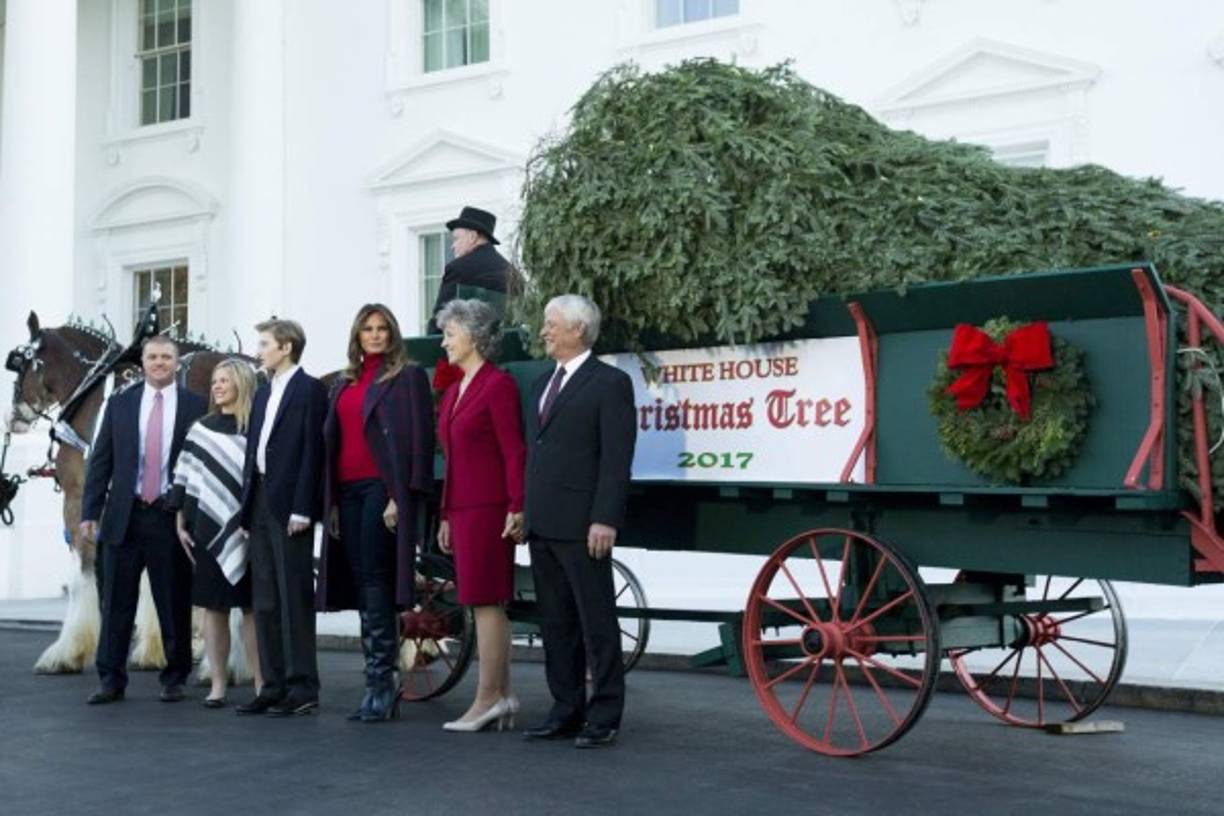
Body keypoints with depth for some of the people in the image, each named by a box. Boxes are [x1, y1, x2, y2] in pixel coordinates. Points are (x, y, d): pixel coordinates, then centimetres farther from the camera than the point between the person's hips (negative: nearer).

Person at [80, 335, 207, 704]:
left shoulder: (196, 406, 1)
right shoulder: (119, 404, 8)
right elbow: (100, 461, 7)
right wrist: (90, 511, -1)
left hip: (172, 518, -2)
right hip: (124, 516, 2)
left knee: (174, 604, 5)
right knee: (117, 602, 5)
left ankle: (175, 678, 17)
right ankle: (111, 680, 12)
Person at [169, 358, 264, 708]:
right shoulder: (201, 428, 9)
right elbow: (184, 478, 9)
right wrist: (181, 522, 4)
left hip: (245, 528, -3)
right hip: (207, 525, 3)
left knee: (250, 606, 0)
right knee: (213, 605, 5)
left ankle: (262, 685, 4)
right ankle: (218, 685, 10)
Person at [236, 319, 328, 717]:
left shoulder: (310, 390, -5)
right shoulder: (263, 393, 19)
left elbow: (312, 451, -12)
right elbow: (253, 451, 18)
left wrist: (302, 509, -18)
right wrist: (247, 508, 13)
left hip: (289, 506, -8)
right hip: (261, 504, 8)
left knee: (294, 599, -5)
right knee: (264, 602, 9)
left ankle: (303, 688, -1)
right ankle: (274, 685, 14)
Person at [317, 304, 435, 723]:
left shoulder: (408, 376, 0)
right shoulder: (344, 384, 19)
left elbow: (418, 438, -7)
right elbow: (331, 440, 18)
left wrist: (402, 498, -15)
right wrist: (331, 501, 11)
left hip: (383, 488, -6)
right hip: (347, 490, 6)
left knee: (374, 582, -11)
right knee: (361, 585, 5)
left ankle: (381, 684, -8)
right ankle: (379, 685, 11)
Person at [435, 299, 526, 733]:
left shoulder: (499, 384, -8)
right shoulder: (453, 391, 17)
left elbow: (514, 452, -13)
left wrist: (516, 509, -18)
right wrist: (446, 516, 19)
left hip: (489, 509, -8)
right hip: (462, 509, 8)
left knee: (487, 601, -6)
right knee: (485, 603, 9)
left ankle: (488, 697, -2)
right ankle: (501, 696, 13)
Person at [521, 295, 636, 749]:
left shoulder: (609, 383, -5)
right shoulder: (542, 385, 19)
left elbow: (617, 457, -12)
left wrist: (605, 519, -18)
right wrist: (526, 513, 12)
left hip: (581, 527, -8)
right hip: (542, 525, 8)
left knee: (597, 623, -2)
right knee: (555, 624, 12)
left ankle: (604, 717, 4)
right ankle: (567, 710, 20)